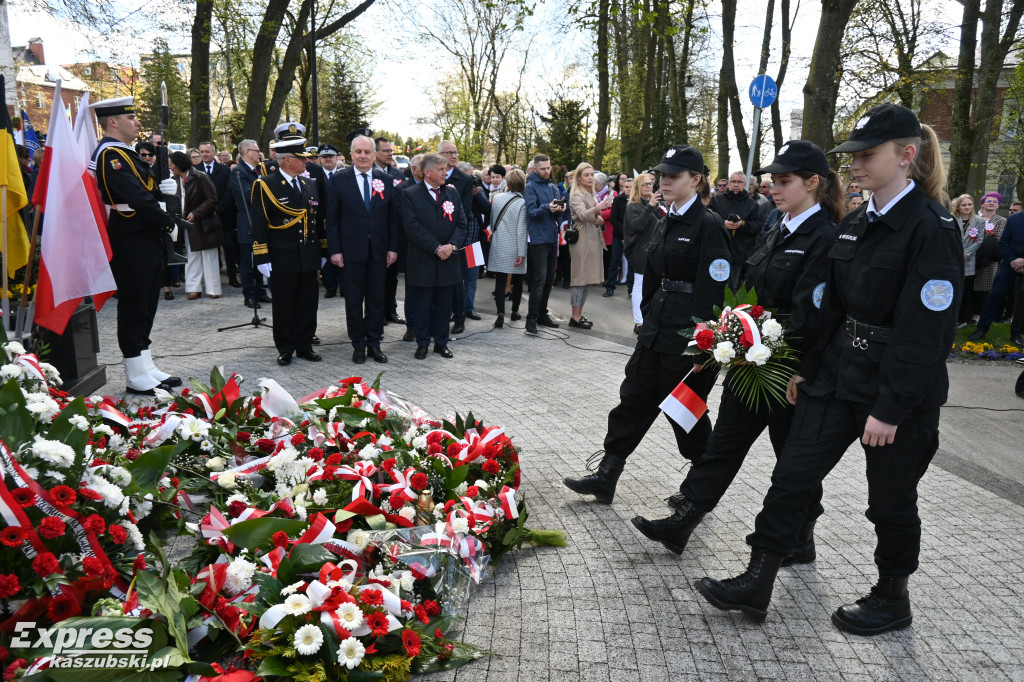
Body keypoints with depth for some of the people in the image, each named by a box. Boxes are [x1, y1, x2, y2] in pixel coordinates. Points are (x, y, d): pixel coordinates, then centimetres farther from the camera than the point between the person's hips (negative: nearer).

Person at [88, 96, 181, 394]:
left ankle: (146, 368, 24)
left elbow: (147, 190, 17)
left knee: (146, 303, 14)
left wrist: (163, 188, -3)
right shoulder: (110, 154, -15)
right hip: (130, 242, -10)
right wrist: (168, 221, -13)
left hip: (146, 239, 10)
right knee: (134, 305, -4)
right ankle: (137, 377, 4)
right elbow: (136, 198, -22)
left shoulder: (125, 153, 17)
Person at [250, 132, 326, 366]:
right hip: (282, 259, -5)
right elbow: (258, 225, -7)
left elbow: (318, 221, 18)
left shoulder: (310, 185, 12)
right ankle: (285, 349, 16)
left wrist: (323, 251, 15)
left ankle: (305, 345, 21)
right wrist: (262, 258, -12)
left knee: (308, 304, 9)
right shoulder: (265, 186, -5)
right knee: (283, 305, 5)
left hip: (309, 258, 5)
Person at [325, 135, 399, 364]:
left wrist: (393, 248, -1)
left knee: (376, 299, 8)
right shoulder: (339, 180, -1)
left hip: (379, 251, 2)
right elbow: (332, 219, -1)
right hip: (351, 250, -2)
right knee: (353, 300, 6)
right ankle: (358, 344, 17)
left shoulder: (386, 180, 5)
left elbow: (393, 217, 6)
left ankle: (374, 342, 19)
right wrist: (334, 250, -7)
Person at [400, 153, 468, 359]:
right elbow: (412, 227, -13)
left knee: (444, 306, 10)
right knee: (422, 306, 5)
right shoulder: (410, 195, -4)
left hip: (448, 261, 4)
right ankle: (422, 344, 18)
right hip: (422, 262, -4)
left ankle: (441, 343, 22)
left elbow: (461, 224, 6)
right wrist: (436, 248, -17)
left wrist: (451, 245, -12)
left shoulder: (452, 193, 10)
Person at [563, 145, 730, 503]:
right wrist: (648, 322, 16)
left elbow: (713, 291, -18)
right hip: (658, 329, 8)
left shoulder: (708, 226, -14)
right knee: (634, 399, 9)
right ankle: (605, 477, 17)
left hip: (688, 335, -8)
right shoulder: (666, 222, 11)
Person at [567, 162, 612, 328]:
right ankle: (575, 317, -6)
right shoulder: (576, 194, -8)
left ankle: (579, 314, 14)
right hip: (582, 239, -9)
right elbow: (582, 214, -25)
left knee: (586, 278, 9)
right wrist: (597, 208, -43)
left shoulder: (590, 194, 19)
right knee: (581, 277, -9)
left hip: (592, 239, 9)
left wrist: (600, 221, 6)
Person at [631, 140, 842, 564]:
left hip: (790, 367, -8)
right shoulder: (779, 234, 11)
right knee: (724, 441, 10)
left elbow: (809, 316, -22)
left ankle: (799, 541, 28)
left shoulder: (825, 239, -15)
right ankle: (682, 520, 18)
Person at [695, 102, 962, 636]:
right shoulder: (855, 224, 7)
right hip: (838, 376, 7)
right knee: (792, 476, 5)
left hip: (900, 391, -7)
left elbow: (927, 331, -19)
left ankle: (892, 599, 34)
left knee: (891, 501, 11)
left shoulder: (931, 228, -16)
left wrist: (891, 408, -20)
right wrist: (807, 369, 13)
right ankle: (756, 585, 16)